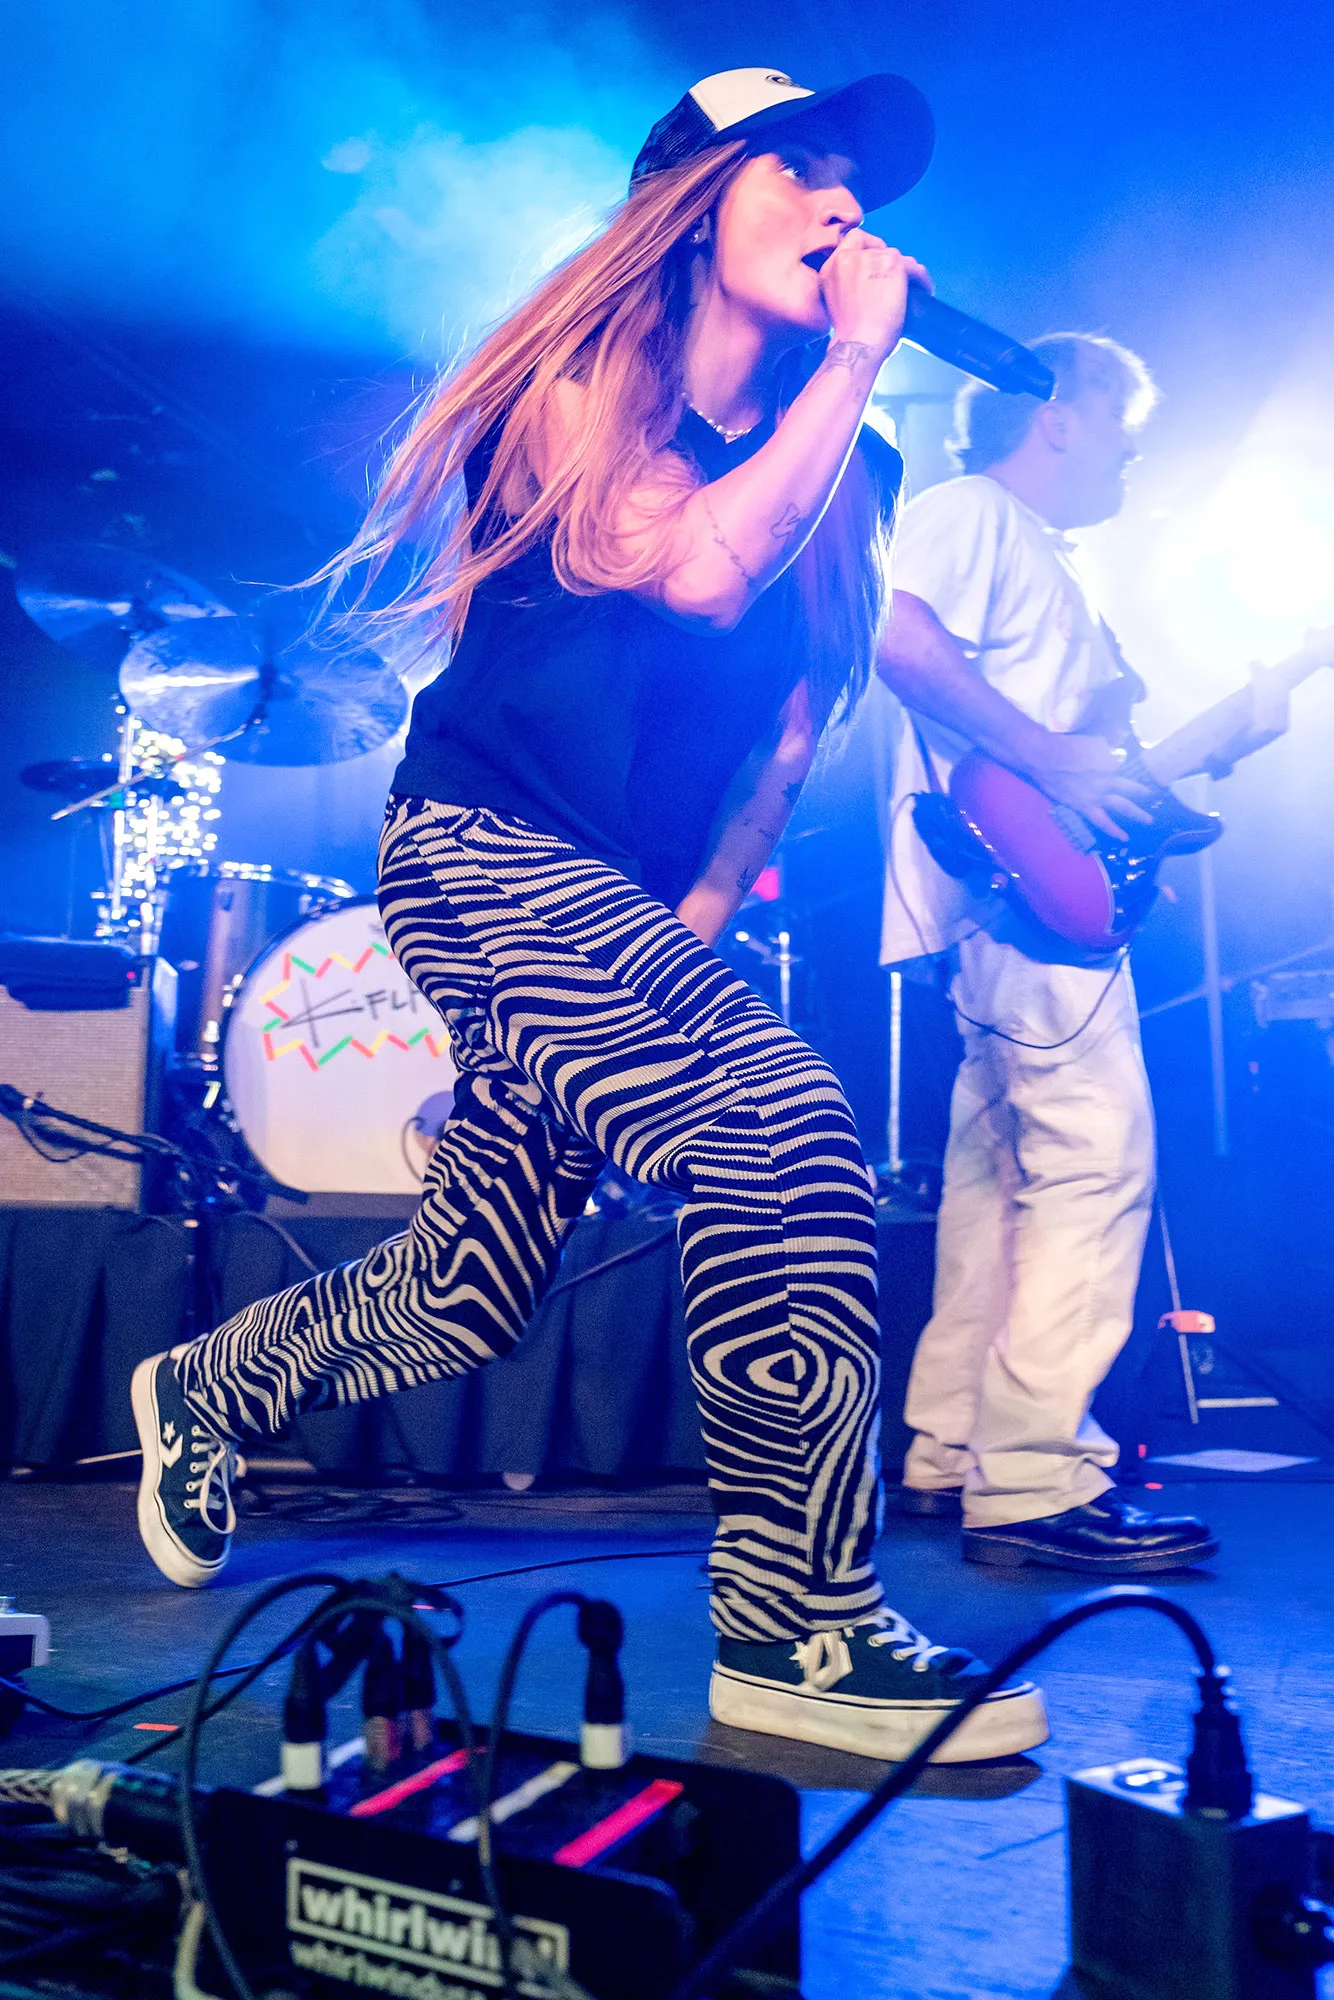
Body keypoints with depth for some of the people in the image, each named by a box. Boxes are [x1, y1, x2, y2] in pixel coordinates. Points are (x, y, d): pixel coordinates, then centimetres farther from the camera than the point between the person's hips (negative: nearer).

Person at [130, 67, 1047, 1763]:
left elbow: (799, 708, 16)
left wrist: (709, 897, 4)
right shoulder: (578, 389, -4)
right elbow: (696, 569, -23)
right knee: (782, 1125, -27)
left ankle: (206, 1388, 38)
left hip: (629, 904, 7)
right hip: (485, 847, -7)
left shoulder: (842, 472, 14)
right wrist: (854, 356, -13)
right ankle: (798, 1629, -18)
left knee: (459, 1304, 8)